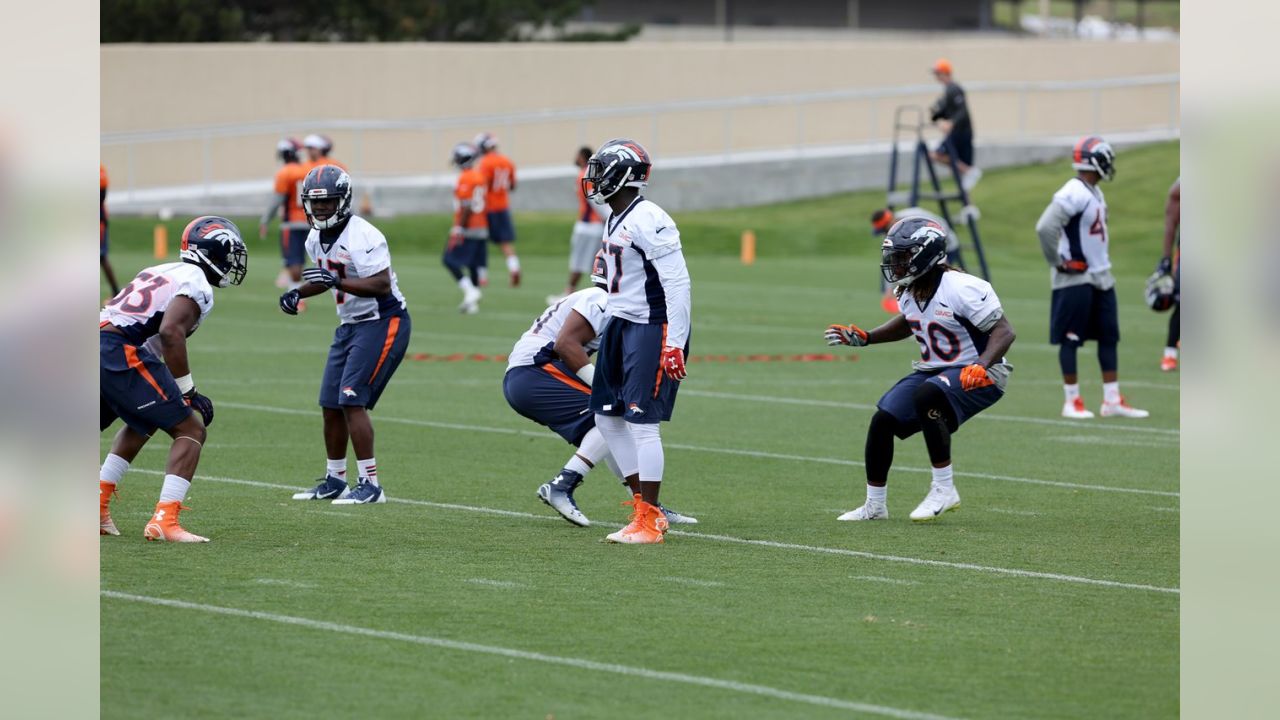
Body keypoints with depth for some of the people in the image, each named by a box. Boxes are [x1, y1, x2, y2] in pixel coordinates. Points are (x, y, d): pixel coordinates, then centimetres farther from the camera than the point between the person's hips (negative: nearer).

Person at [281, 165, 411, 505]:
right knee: (331, 404, 10)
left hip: (383, 322, -9)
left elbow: (382, 285, -28)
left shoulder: (362, 236, -22)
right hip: (350, 324, 9)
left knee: (352, 400, -15)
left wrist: (337, 281, -35)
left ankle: (370, 485, -11)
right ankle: (334, 480, 25)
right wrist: (298, 293, 5)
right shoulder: (316, 239, 6)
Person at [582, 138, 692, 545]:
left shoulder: (649, 221, -18)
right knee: (608, 418, 11)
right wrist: (611, 330, 24)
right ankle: (644, 508, 18)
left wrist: (674, 344, -23)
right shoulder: (616, 221, 13)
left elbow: (678, 283, -20)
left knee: (641, 422, -8)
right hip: (621, 327, 10)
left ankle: (649, 521, -1)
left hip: (652, 329, -10)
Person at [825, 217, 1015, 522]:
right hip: (933, 371, 9)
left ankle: (944, 489, -24)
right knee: (883, 419, -1)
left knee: (925, 395, -35)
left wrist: (981, 367, -36)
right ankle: (874, 505, 17)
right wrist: (864, 337, 15)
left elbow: (1004, 331, -22)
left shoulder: (960, 289, -23)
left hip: (973, 376, -9)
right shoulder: (910, 291, 3)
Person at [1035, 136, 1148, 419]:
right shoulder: (1073, 194, -19)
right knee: (1071, 339, 0)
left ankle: (1112, 400, 14)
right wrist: (1058, 262, -18)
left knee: (1109, 337, 9)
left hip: (1100, 276, 9)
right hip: (1076, 279, -9)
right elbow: (1045, 228, -28)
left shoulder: (1095, 193, 12)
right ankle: (1072, 402, 6)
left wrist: (1100, 262, 16)